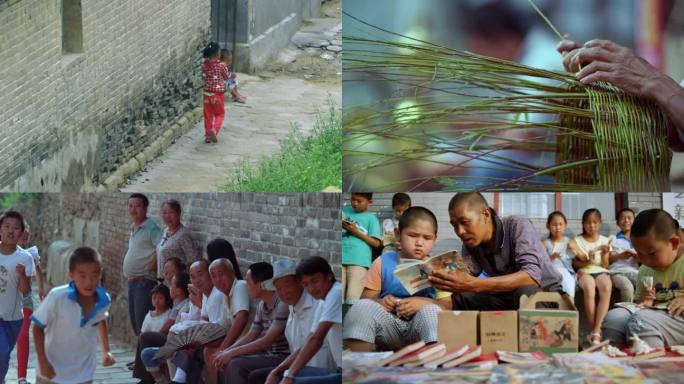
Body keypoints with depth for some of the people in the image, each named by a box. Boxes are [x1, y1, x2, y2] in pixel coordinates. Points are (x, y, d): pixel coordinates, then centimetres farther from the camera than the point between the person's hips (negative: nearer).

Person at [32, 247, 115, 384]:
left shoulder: (103, 301, -15)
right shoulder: (57, 297, -27)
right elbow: (38, 327, -14)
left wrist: (106, 350, 8)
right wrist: (42, 361, -18)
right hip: (52, 371, -2)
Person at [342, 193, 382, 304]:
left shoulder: (371, 219, 8)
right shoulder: (345, 211, 19)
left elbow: (376, 243, 1)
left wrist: (356, 232, -7)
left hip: (359, 261, -4)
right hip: (341, 258, 4)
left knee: (352, 297, -11)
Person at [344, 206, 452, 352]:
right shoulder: (383, 262, 7)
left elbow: (448, 304, -5)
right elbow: (366, 298, 4)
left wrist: (423, 303, -24)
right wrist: (379, 302, -20)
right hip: (388, 327, 1)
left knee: (432, 310, -33)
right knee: (362, 306, -26)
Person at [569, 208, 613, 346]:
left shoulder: (605, 241, 15)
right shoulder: (577, 241, 10)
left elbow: (605, 265, 9)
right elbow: (575, 264, 7)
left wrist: (604, 254, -11)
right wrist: (587, 261, -12)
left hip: (601, 271, 1)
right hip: (584, 272, -1)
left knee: (606, 288, -37)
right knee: (589, 289, -39)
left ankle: (595, 332, -41)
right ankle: (595, 332, -30)